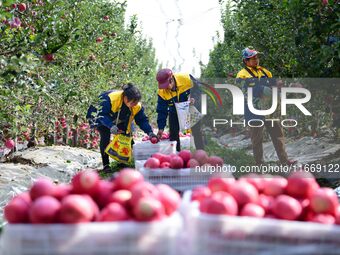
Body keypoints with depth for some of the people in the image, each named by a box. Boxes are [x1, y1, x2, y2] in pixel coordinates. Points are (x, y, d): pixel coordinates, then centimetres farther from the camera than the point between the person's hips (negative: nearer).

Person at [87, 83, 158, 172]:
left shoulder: (137, 106, -23)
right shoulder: (110, 98, -39)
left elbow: (142, 120, -16)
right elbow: (102, 115, -39)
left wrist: (150, 132, -31)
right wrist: (111, 126, -54)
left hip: (118, 121, 5)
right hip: (101, 119, -5)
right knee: (105, 136, -23)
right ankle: (106, 165, -16)